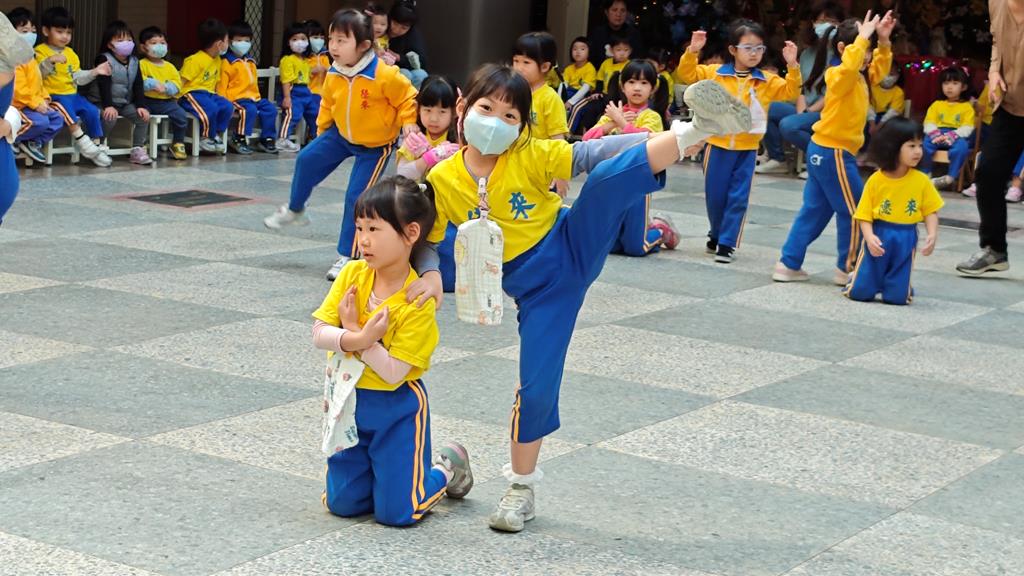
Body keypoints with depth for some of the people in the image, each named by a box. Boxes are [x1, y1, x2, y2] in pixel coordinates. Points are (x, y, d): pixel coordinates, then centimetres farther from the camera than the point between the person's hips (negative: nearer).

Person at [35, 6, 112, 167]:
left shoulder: (71, 53, 18)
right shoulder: (40, 51, -3)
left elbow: (77, 77, 14)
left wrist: (94, 72, 2)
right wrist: (51, 61, -32)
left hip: (72, 95, 6)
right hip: (52, 96, -6)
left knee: (92, 111, -16)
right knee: (64, 107, -37)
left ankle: (95, 145, -7)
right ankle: (81, 139, -32)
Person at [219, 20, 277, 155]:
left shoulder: (250, 62, 20)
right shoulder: (226, 62, -5)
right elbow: (222, 84, -8)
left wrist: (257, 97, 17)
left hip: (253, 97, 8)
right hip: (236, 98, -8)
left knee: (270, 109, -7)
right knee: (249, 110, -32)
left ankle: (266, 139, 3)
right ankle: (239, 140, -20)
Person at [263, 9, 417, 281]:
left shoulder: (385, 76, -29)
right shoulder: (333, 76, -11)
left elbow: (408, 98, -14)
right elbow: (328, 105, 8)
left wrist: (408, 123, -22)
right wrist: (321, 131, 13)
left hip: (375, 145, -6)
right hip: (341, 135, 6)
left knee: (356, 196, -8)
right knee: (307, 159, 2)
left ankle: (347, 256, 4)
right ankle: (294, 210, 30)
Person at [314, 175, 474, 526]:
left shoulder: (418, 302, -21)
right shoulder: (352, 274, -7)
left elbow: (393, 373, -23)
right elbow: (319, 335, -10)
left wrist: (356, 335, -22)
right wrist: (355, 339, -27)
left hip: (396, 409, -5)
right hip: (350, 403, 5)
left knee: (396, 513, -3)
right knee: (342, 504, 7)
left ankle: (447, 468, 25)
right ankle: (383, 468, 35)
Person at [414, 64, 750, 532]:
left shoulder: (530, 156, -8)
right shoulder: (442, 180, -3)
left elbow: (590, 156, -14)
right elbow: (425, 239, 8)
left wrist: (660, 144, -26)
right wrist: (430, 274, -13)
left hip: (574, 247, -1)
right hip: (534, 287, 1)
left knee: (607, 178, -28)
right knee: (536, 383, -1)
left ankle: (700, 127, -46)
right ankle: (521, 490, 16)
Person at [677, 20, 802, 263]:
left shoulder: (767, 81, 1)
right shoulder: (715, 73, -1)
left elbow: (790, 91, -4)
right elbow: (687, 74, -2)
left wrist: (792, 67, -17)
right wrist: (692, 52, -17)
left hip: (747, 150, 0)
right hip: (718, 146, 0)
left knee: (738, 198, -2)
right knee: (714, 196, 9)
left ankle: (727, 244, 3)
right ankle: (716, 235, 32)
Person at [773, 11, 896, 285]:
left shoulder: (859, 78, 11)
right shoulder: (839, 76, -17)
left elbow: (879, 68, 24)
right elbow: (850, 65, -39)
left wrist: (883, 42, 9)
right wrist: (863, 37, -30)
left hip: (824, 151, 10)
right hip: (834, 153, -10)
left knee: (814, 210, 12)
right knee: (854, 211, -1)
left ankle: (788, 264, 14)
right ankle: (847, 269, 8)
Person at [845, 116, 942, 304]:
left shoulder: (922, 181, -4)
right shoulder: (875, 180, -8)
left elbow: (930, 211, 1)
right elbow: (864, 214, -5)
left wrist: (932, 234, -15)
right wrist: (869, 237, -21)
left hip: (906, 239, 1)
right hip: (879, 235, -1)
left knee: (897, 297, -1)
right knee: (859, 292, -1)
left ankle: (892, 282, 34)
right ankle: (857, 276, 34)